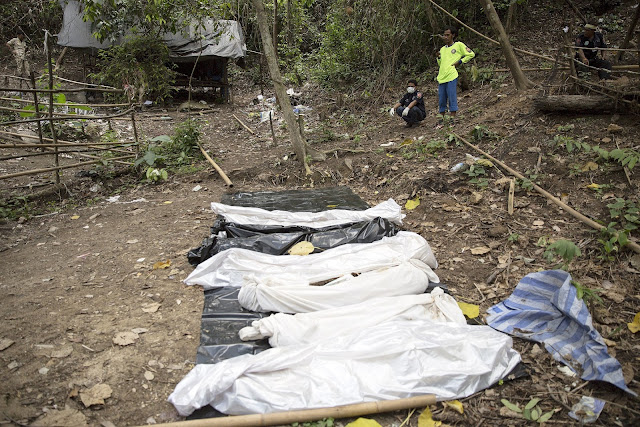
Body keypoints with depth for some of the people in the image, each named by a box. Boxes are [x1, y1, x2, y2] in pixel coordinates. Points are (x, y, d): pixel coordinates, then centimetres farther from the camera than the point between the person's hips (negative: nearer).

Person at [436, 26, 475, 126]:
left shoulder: (459, 45, 6)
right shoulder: (442, 49, 22)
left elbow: (471, 54, 6)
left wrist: (460, 62, -1)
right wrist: (439, 58, 8)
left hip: (451, 76, -6)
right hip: (441, 77, 6)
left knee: (452, 99, -7)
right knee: (441, 100, 6)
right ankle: (441, 120, 13)